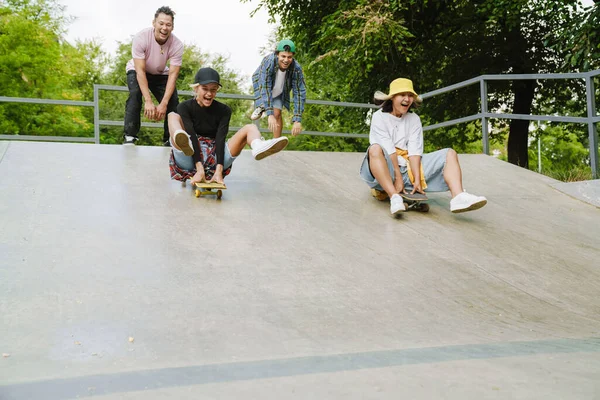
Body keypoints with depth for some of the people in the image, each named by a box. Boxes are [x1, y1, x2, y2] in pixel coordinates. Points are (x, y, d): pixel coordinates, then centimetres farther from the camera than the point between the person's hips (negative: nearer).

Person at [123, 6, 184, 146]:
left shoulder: (177, 45, -28)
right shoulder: (141, 37, -33)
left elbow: (172, 75, -28)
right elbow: (140, 71, -33)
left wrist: (163, 104, -37)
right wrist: (148, 101, -40)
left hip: (160, 74, 2)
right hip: (136, 71, -2)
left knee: (173, 101, -16)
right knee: (135, 93, -30)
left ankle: (170, 139, -2)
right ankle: (129, 137, -27)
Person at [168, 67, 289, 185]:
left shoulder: (223, 110, 5)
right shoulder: (185, 107, -1)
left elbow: (220, 139, -10)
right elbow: (192, 138, -16)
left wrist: (219, 171, -24)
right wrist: (199, 169, -29)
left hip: (213, 161, 2)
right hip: (189, 160, -2)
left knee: (250, 128, -10)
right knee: (173, 116, -20)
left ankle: (258, 146, -50)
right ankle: (183, 144, -56)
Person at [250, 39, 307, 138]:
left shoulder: (296, 68, -35)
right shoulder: (269, 62, -41)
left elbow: (299, 93, -32)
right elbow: (265, 88, -43)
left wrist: (297, 120, -39)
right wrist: (269, 114, -51)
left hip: (280, 89, 1)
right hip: (262, 83, -1)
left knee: (277, 114, -9)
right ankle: (262, 107, 12)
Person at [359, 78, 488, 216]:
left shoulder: (414, 119, 12)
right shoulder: (379, 117, -1)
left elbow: (415, 151, -2)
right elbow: (388, 149, -13)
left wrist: (417, 179, -15)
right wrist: (398, 178, -23)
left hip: (410, 167, 5)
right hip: (387, 170, -5)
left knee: (450, 154, -7)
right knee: (375, 149, -36)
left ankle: (458, 197, -35)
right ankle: (394, 197, -50)